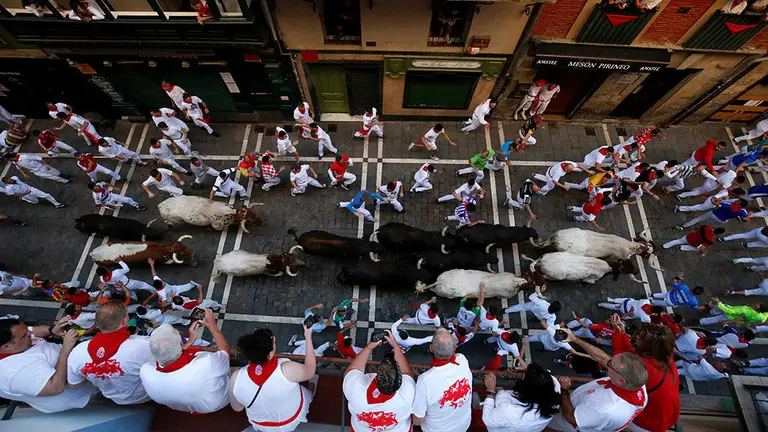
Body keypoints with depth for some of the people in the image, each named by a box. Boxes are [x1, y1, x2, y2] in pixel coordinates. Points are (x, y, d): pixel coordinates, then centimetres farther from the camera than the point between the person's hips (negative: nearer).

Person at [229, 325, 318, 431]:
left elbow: (237, 408, -8)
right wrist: (308, 336, -15)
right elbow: (310, 370, -17)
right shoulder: (287, 370, -39)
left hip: (260, 425, 2)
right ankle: (312, 386, 56)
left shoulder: (236, 377, -29)